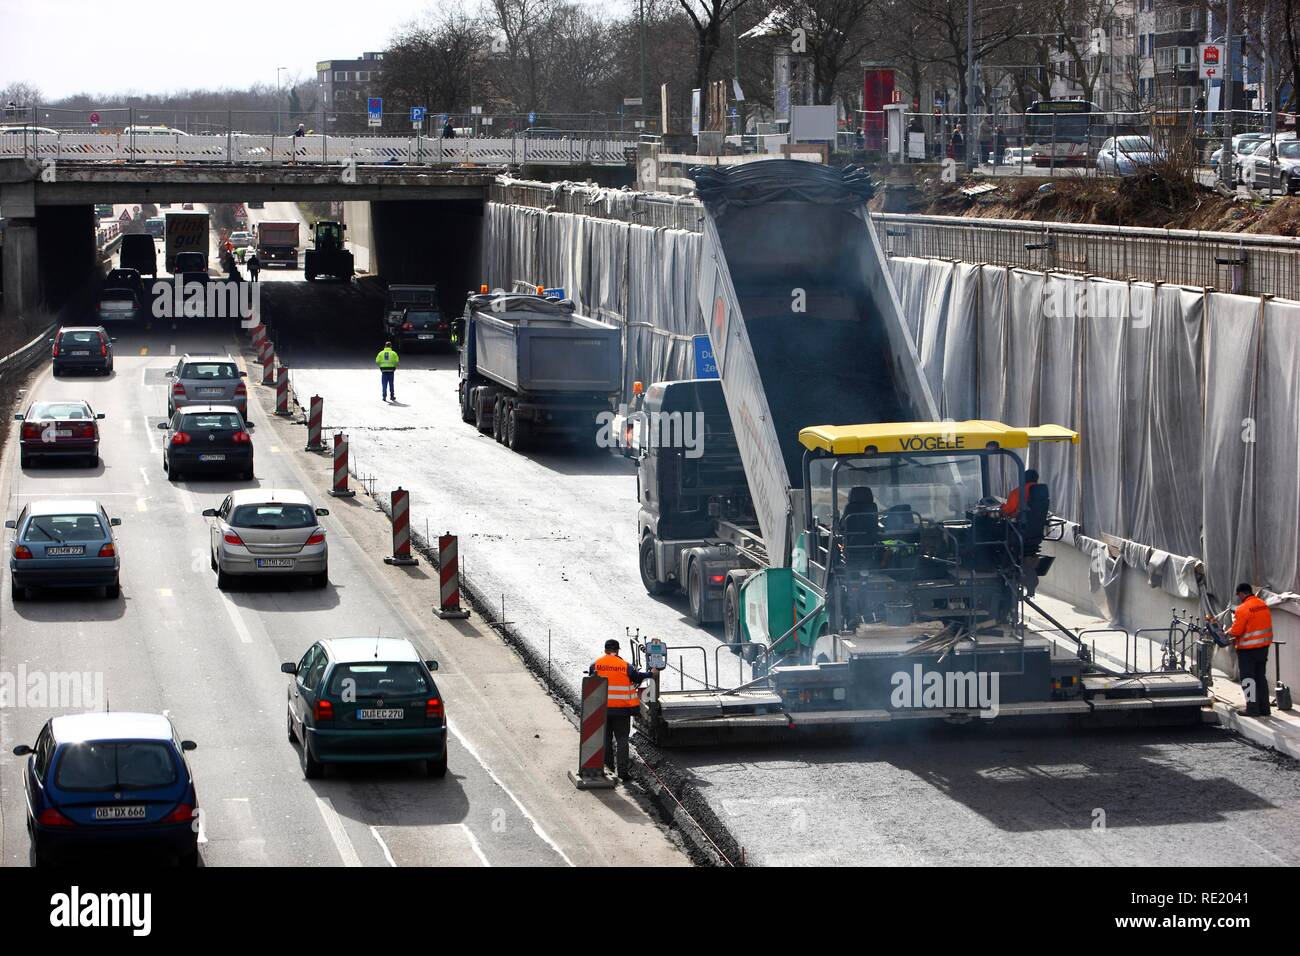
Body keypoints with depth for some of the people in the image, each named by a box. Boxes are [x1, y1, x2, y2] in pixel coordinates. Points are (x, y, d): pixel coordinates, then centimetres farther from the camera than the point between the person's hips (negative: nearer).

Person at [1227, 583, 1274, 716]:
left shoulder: (1243, 609, -19)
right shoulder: (1263, 605, 6)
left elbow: (1236, 630, -20)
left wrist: (1228, 632, 4)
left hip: (1248, 650, -8)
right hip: (1263, 647, 8)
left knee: (1248, 678, 0)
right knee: (1261, 676, 15)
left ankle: (1252, 708, -2)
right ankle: (1264, 707, 18)